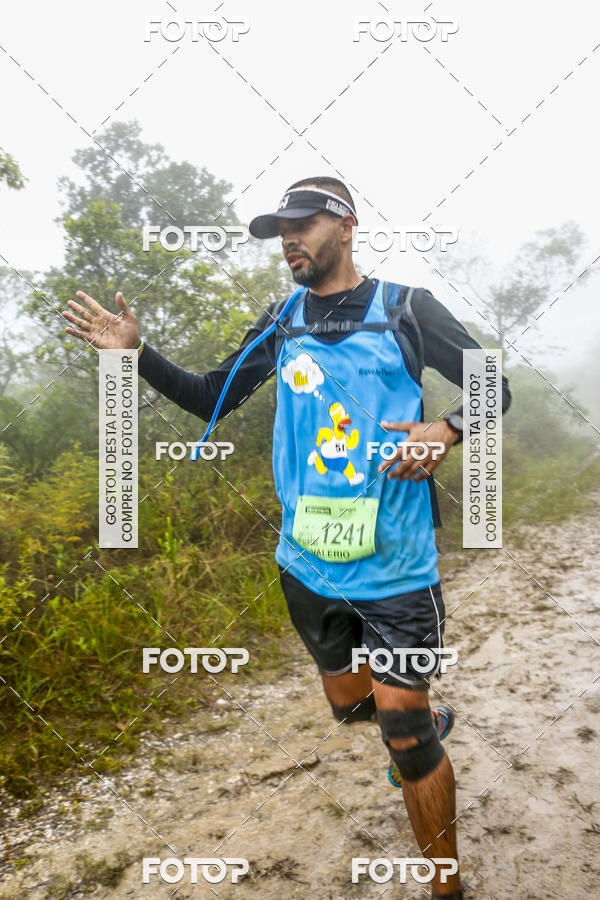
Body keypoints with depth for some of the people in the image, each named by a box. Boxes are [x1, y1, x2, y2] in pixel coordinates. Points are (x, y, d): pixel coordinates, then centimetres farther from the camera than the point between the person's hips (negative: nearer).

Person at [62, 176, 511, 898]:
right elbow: (211, 400, 13)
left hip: (396, 566, -4)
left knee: (406, 741, 1)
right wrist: (138, 355, 0)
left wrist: (447, 431, -19)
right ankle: (427, 716, 55)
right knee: (350, 705, 22)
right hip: (309, 565, 5)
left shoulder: (405, 309, -4)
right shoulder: (281, 323, 6)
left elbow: (493, 389, 2)